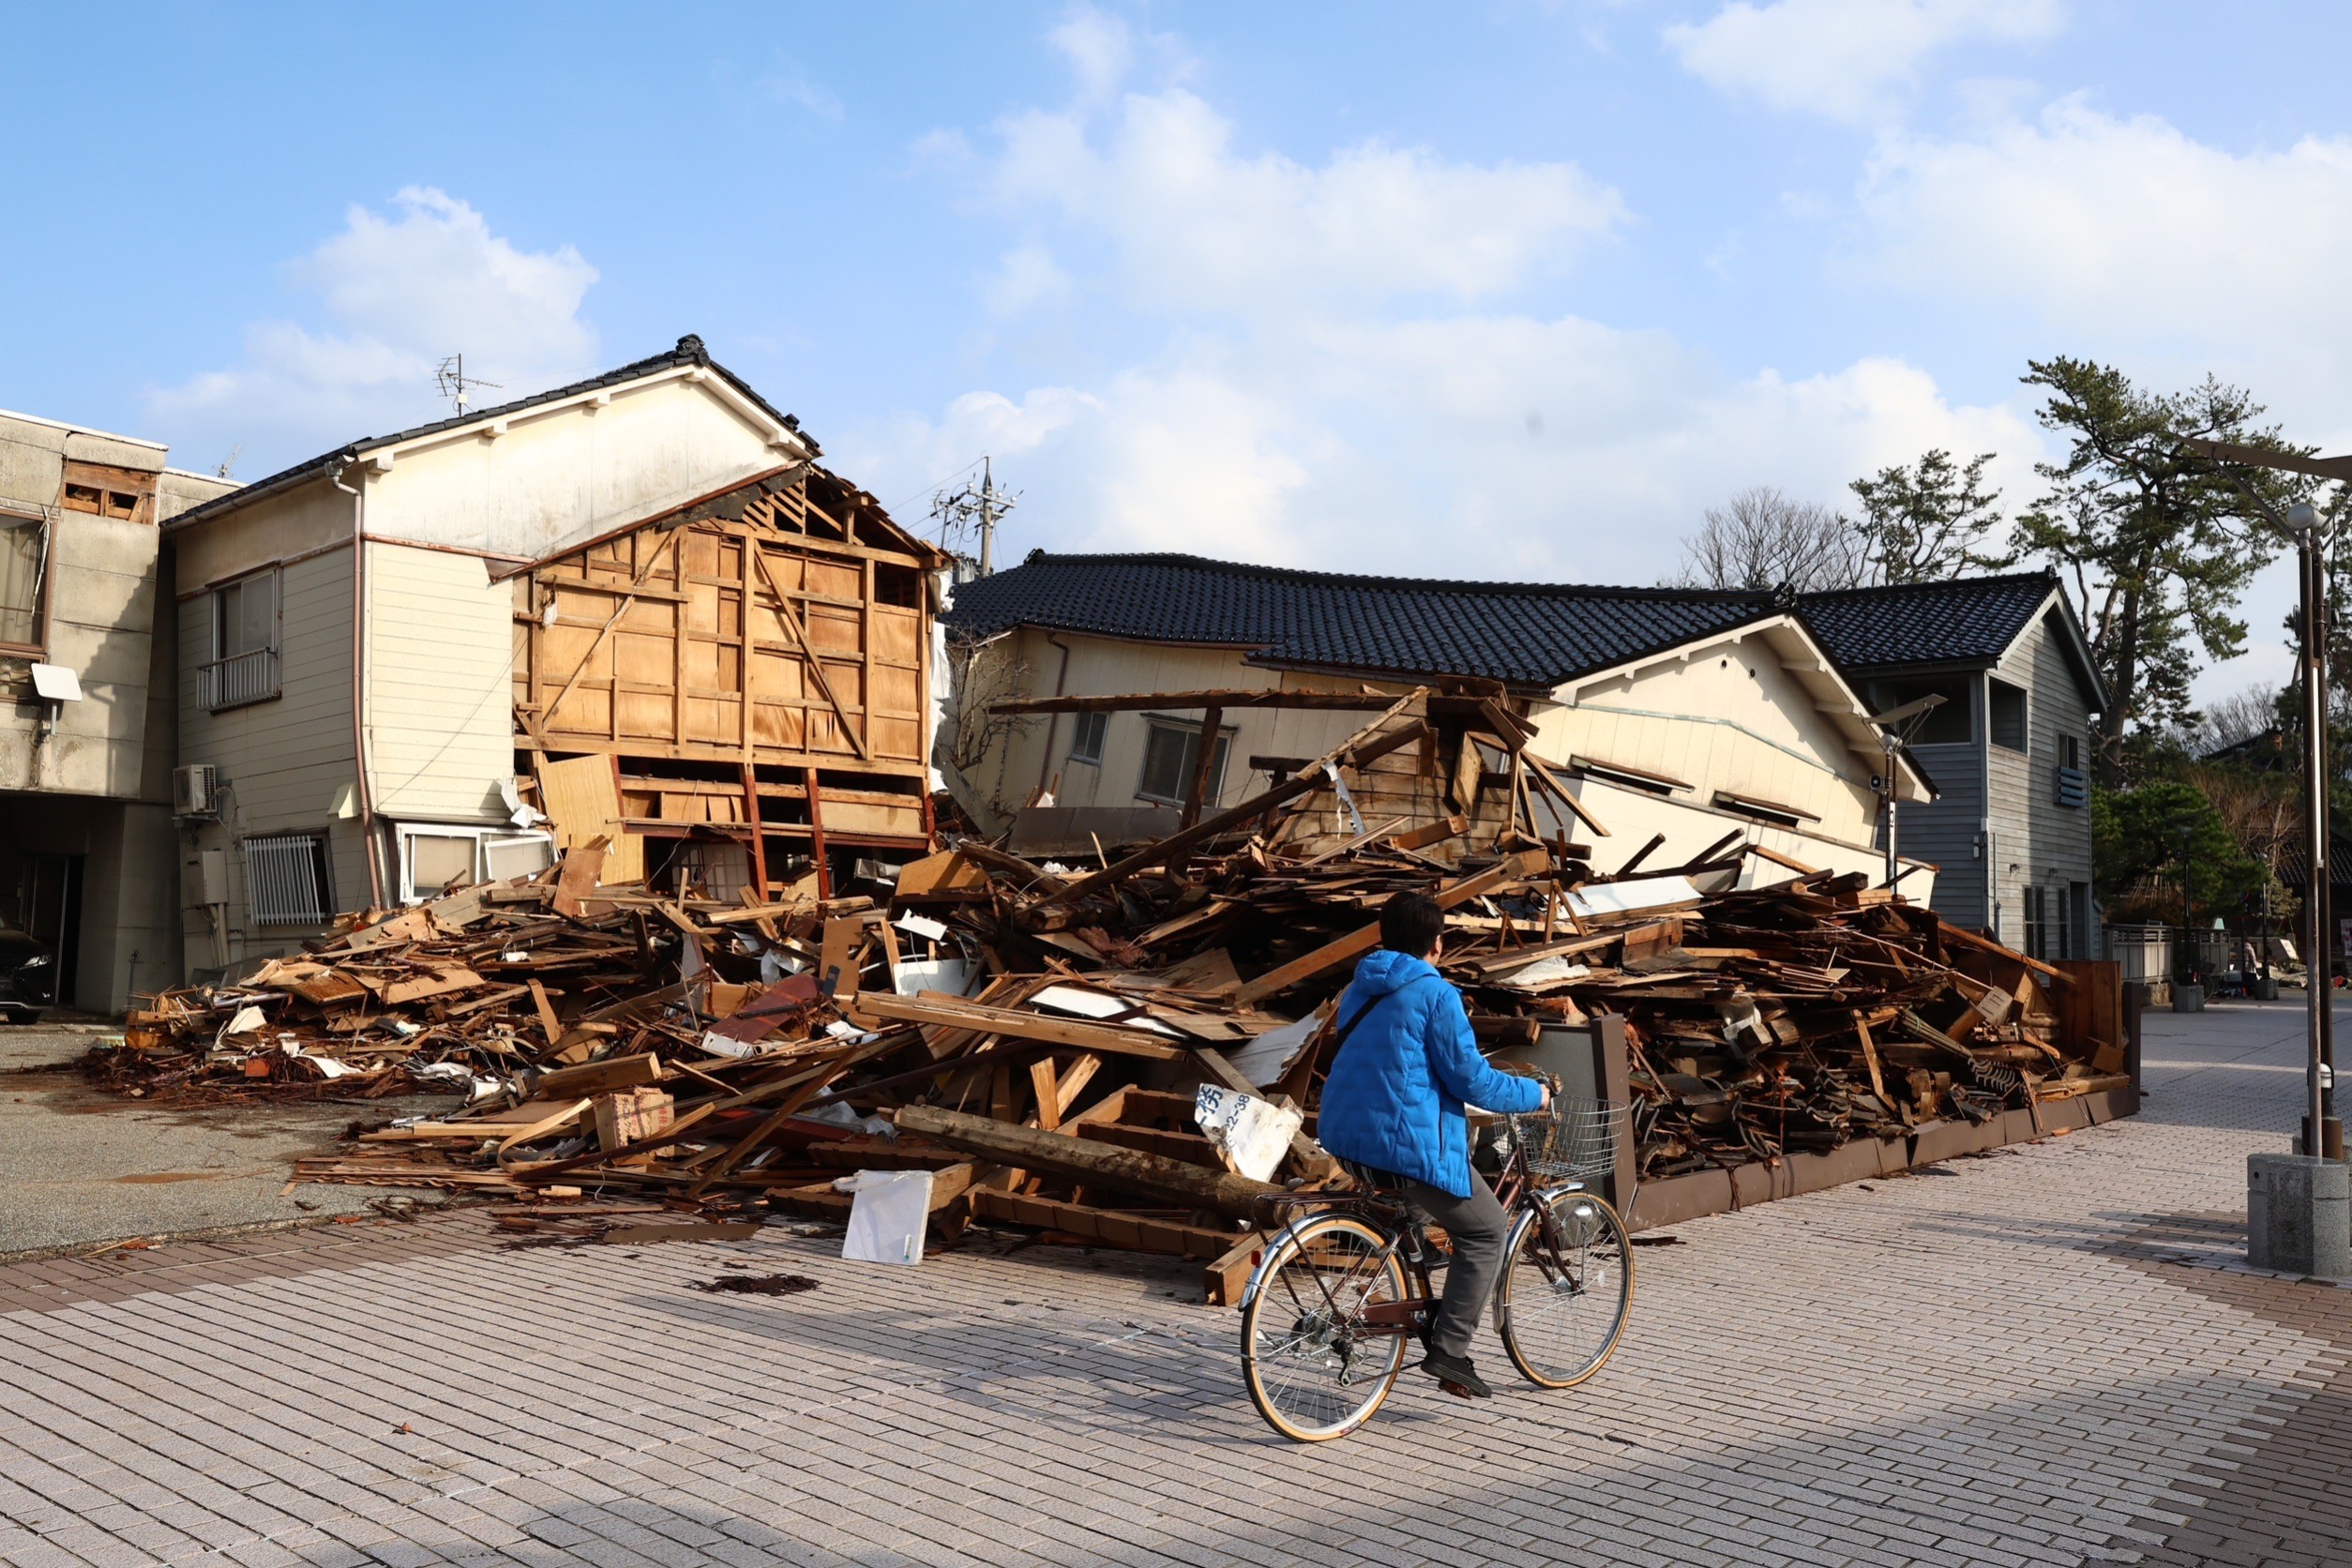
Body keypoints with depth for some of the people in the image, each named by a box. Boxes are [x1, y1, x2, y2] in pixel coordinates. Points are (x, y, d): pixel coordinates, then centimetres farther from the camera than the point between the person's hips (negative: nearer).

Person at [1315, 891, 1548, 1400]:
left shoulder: (1359, 989, 15)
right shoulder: (1434, 993, -10)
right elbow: (1471, 1079, -11)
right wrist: (1533, 1094, 5)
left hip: (1344, 1135, 8)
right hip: (1407, 1143, -8)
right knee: (1486, 1230, 8)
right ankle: (1449, 1351, 0)